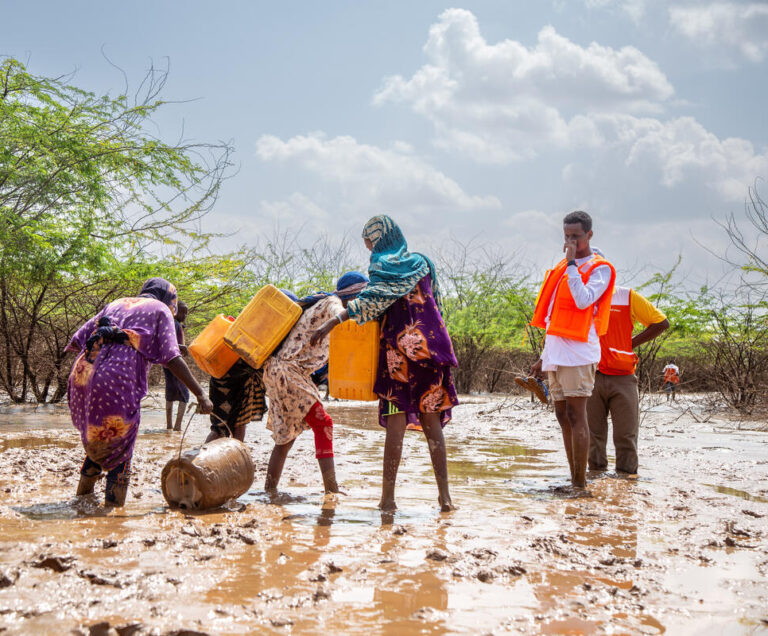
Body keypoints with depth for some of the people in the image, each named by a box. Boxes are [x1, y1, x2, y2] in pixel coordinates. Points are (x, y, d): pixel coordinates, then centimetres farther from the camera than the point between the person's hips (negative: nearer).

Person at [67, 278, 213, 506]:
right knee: (119, 447, 10)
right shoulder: (160, 310, 14)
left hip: (83, 373, 6)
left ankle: (84, 493, 32)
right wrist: (200, 394, -2)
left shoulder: (115, 304, 29)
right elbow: (172, 358, 0)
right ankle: (113, 504, 9)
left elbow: (78, 339, 21)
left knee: (97, 440, 26)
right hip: (118, 381, -6)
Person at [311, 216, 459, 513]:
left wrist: (332, 322, -21)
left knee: (395, 423, -4)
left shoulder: (383, 266, -2)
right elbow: (434, 302, 17)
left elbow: (372, 299, -17)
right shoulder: (422, 263, 15)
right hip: (430, 345, 5)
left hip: (398, 348, -5)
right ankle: (444, 495, 4)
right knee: (432, 423, 8)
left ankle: (388, 497, -3)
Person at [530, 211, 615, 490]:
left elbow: (583, 300, -21)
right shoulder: (562, 268, 20)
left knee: (576, 415, -10)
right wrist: (544, 357, 23)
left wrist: (572, 263, -15)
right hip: (556, 352, 8)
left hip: (578, 352, -8)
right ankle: (573, 480, 11)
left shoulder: (600, 268, -2)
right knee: (563, 416, 7)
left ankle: (580, 483, -9)